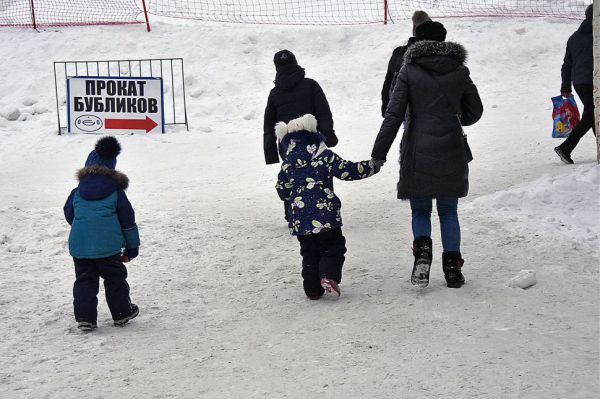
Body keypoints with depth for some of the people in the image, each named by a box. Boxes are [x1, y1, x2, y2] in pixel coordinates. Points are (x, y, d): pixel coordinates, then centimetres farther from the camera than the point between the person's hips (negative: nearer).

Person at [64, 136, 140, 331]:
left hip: (79, 246, 2)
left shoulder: (77, 192, 5)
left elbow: (69, 215, 17)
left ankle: (84, 317, 2)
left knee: (84, 280, 10)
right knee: (115, 278, 14)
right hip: (108, 246, -1)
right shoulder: (116, 191, 1)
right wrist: (132, 247, 13)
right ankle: (121, 313, 22)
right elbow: (128, 220, 4)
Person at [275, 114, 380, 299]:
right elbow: (348, 171, -5)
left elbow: (282, 192, 14)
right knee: (334, 247, 11)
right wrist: (372, 166, 7)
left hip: (300, 219, 3)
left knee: (309, 252, 15)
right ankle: (329, 275, -13)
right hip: (325, 215, -3)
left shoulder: (287, 164, 7)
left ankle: (313, 289, 10)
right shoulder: (325, 156, -3)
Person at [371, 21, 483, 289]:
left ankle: (422, 249, -15)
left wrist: (378, 155, -5)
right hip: (451, 154, 2)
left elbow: (393, 116, -8)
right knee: (448, 212, 13)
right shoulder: (459, 72, 3)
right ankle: (452, 268, 10)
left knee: (420, 210, 12)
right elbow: (474, 111, 12)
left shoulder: (409, 72, -4)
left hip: (418, 154, -2)